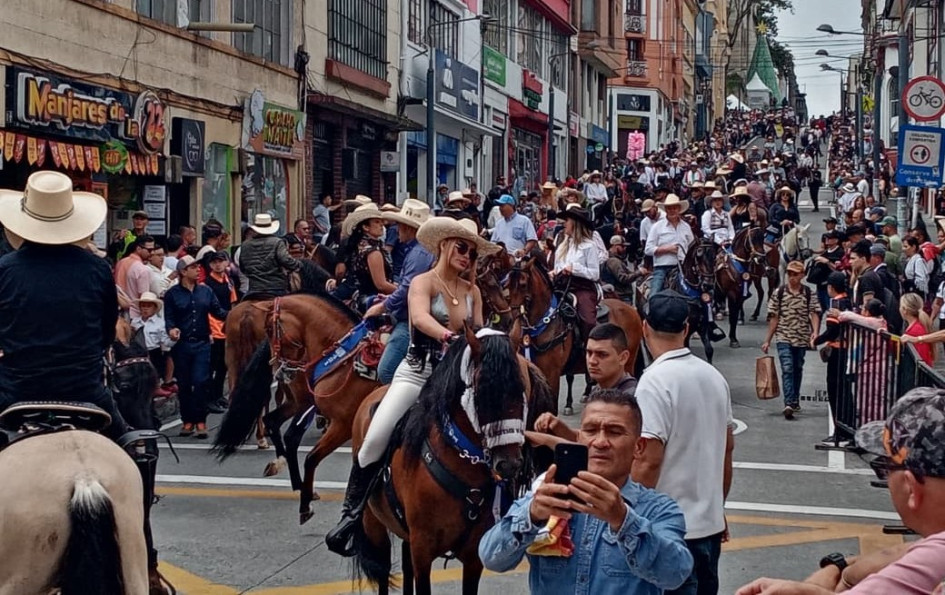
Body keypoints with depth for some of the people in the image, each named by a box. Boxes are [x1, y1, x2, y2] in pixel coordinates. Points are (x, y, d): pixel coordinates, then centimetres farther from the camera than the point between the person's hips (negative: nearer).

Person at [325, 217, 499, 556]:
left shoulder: (473, 292, 10)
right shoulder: (423, 282, -6)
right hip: (417, 373, -5)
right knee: (375, 439, -20)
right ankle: (350, 517, -8)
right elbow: (420, 317, -28)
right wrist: (449, 336, -47)